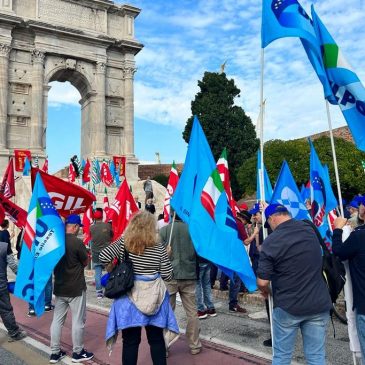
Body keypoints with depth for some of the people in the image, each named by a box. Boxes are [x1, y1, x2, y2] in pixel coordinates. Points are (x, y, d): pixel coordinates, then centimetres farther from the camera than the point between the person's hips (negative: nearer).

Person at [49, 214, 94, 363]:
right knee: (78, 321, 7)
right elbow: (86, 262, -6)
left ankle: (55, 352, 22)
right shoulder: (77, 242, -19)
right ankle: (78, 352, 19)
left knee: (57, 320, 13)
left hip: (59, 287, 6)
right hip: (76, 288, -6)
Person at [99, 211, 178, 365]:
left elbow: (103, 258, -9)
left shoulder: (123, 243, -8)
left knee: (130, 340, 11)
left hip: (129, 298, 0)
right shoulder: (159, 248, -8)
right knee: (156, 339, 16)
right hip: (154, 298, 1)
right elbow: (167, 276, -5)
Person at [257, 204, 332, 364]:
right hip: (319, 304, 4)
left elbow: (262, 282, -14)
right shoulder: (309, 228, -1)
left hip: (288, 307, -4)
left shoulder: (271, 241, -16)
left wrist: (265, 291, 8)